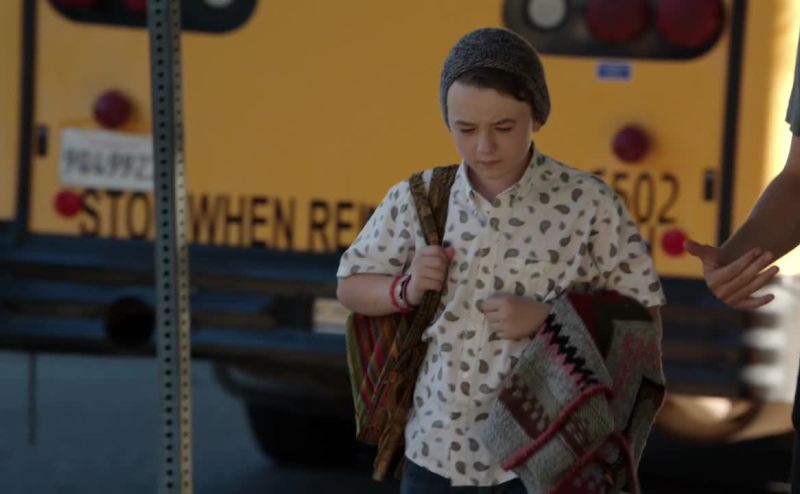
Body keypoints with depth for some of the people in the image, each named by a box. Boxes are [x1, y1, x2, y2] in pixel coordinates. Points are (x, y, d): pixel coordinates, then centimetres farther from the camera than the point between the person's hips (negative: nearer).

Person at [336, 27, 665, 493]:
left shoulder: (587, 204, -9)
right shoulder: (416, 200, -1)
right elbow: (351, 285, 12)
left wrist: (546, 318, -18)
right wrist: (406, 290, -8)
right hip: (437, 451, 3)